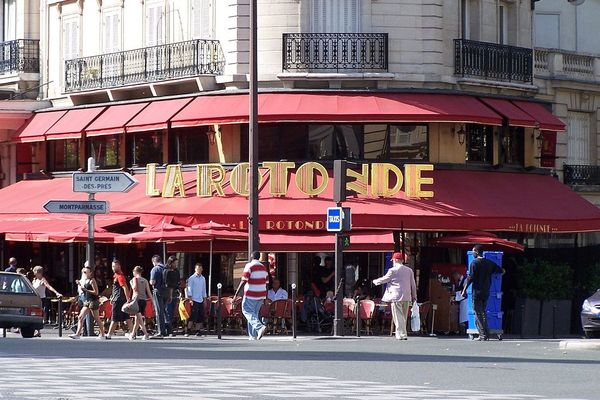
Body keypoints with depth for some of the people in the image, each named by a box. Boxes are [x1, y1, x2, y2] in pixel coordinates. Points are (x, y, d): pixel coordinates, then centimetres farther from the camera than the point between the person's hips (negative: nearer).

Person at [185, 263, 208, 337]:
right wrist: (190, 299, -11)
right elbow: (189, 289, -4)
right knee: (193, 316, -11)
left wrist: (205, 299, 15)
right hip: (194, 300, -6)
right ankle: (188, 330, -9)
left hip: (200, 300, 6)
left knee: (200, 316, 2)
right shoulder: (191, 278, -2)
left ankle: (198, 331, 7)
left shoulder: (203, 279, 14)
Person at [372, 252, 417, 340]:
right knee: (404, 316, 12)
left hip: (396, 297, -6)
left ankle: (402, 334, -11)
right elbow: (413, 284, 14)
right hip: (407, 297, 6)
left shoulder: (393, 270, -7)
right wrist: (414, 296, 21)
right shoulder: (409, 270, 10)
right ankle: (399, 333, 17)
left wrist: (375, 281, 22)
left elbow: (384, 279, 2)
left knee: (398, 316, -4)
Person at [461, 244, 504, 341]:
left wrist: (464, 290, -9)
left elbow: (470, 278, -13)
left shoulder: (474, 263, -8)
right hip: (486, 292, 6)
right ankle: (485, 334, 12)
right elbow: (501, 271, 16)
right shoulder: (489, 263, 9)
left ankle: (483, 335, -8)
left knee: (478, 314, -3)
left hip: (477, 292, -6)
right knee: (483, 313, 15)